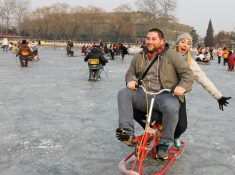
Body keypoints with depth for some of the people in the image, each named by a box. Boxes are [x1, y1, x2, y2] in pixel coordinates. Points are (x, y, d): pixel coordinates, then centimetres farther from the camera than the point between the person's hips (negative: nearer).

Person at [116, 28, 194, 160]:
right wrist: (131, 80, -1)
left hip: (166, 95, -4)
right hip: (143, 94, 4)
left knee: (171, 107, -37)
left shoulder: (172, 55, 2)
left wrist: (183, 86, -21)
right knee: (123, 93, -20)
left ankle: (165, 142, -15)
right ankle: (128, 132, -26)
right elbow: (130, 72, 24)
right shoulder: (139, 57, 15)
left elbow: (187, 73, -1)